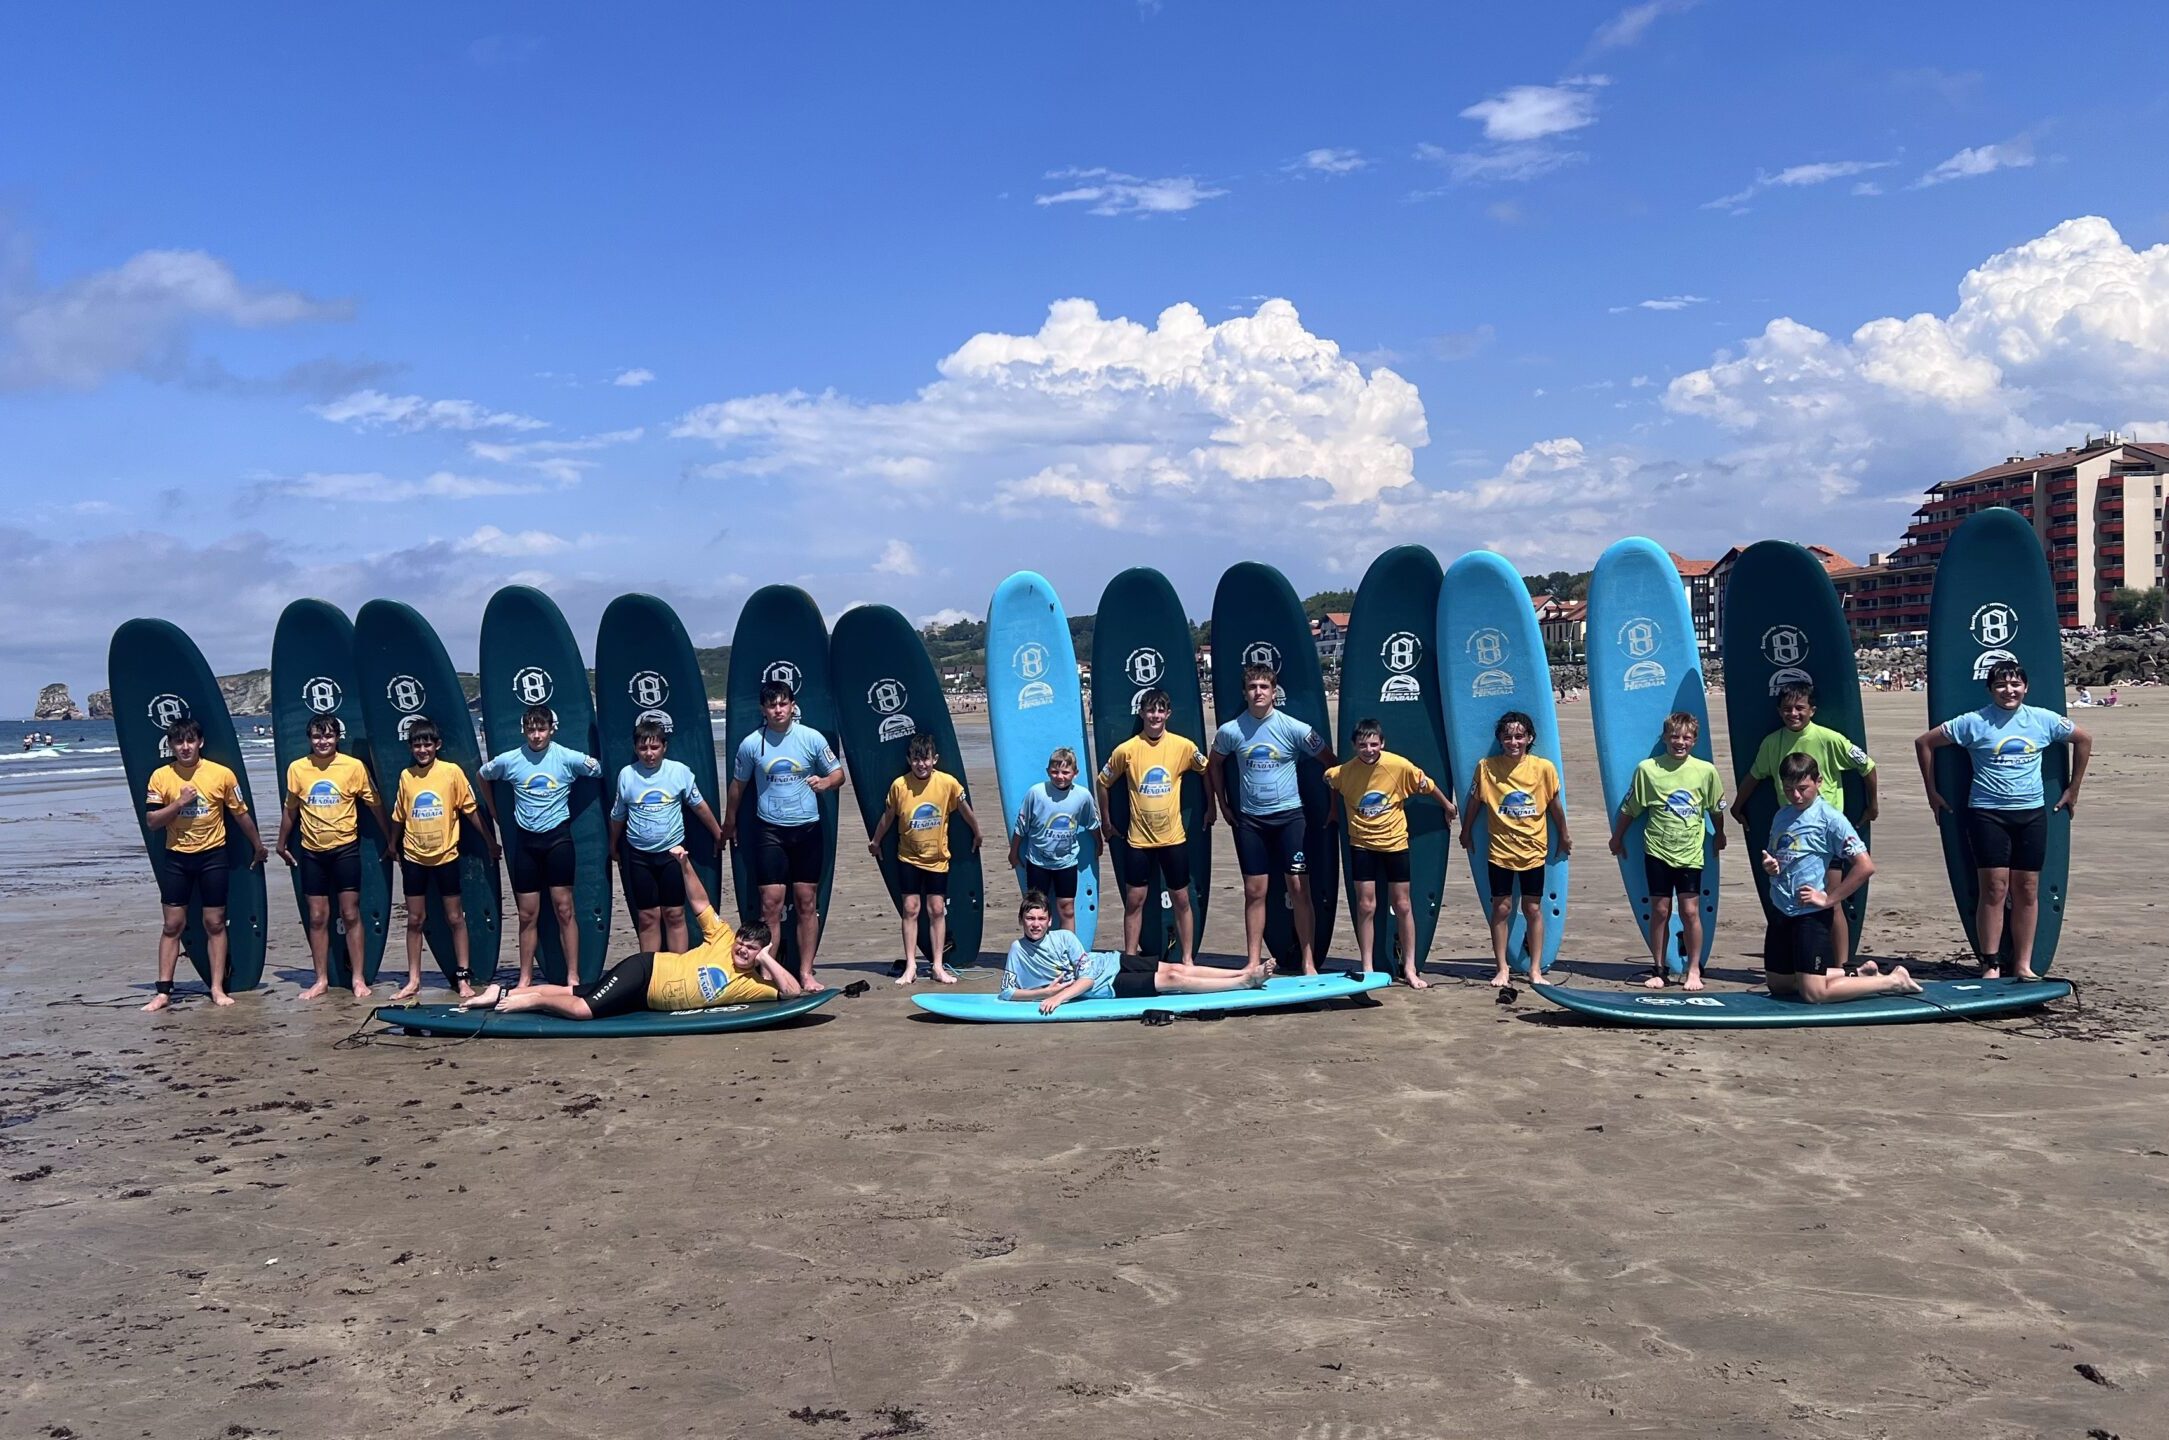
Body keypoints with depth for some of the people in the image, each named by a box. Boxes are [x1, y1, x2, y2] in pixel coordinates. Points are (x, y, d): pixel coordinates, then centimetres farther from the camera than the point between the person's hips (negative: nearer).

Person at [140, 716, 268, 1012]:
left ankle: (218, 989, 10)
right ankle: (164, 991, 7)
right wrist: (179, 802, -18)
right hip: (176, 858, 1)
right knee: (172, 925, 3)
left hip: (213, 856, -1)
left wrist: (258, 846, 14)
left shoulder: (222, 774, -5)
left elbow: (241, 814, 6)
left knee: (215, 924, 4)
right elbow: (151, 821, -5)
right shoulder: (161, 777, -3)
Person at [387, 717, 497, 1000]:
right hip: (414, 858, 2)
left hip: (445, 856, -2)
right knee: (415, 920, 8)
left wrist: (490, 842, 1)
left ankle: (464, 978, 13)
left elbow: (470, 810, -2)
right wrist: (393, 847, 19)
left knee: (455, 918, 5)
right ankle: (413, 981, 15)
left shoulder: (452, 772, -8)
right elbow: (399, 817, 12)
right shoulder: (406, 776, 1)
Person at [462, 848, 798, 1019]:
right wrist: (685, 865, -8)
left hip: (647, 999, 4)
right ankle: (517, 997, -1)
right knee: (581, 1006, -22)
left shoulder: (754, 984, 3)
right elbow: (700, 904, 1)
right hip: (645, 970, -4)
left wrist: (768, 960, -10)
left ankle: (504, 995, 8)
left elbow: (792, 990, -5)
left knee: (580, 1008, -3)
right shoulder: (723, 939, -3)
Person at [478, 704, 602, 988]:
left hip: (558, 837, -2)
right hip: (525, 840, 2)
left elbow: (599, 771, 5)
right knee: (527, 915, 7)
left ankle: (573, 976, 0)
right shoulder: (509, 760, -2)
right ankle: (525, 978, 16)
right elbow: (482, 775, 17)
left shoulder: (568, 758, -8)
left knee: (564, 908, -3)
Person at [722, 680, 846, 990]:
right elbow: (738, 786, 11)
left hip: (807, 829, 1)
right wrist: (728, 827, 19)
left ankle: (806, 973, 13)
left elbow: (838, 773, 5)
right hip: (770, 832, -1)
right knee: (771, 904, -4)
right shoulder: (751, 744, -2)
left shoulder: (812, 738, -3)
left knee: (807, 903, 5)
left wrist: (824, 782, -18)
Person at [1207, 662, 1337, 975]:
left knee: (1299, 888, -4)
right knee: (1254, 891, 5)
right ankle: (1253, 964, 12)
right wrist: (1223, 804, 14)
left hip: (1289, 816, -2)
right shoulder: (1230, 731, -3)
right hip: (1250, 820, 2)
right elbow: (1214, 765, 16)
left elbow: (1332, 762, 1)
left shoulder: (1294, 728, -9)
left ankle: (1309, 963, 3)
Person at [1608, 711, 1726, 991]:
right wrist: (1617, 838, 12)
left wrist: (1719, 836, 23)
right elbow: (1629, 808, 5)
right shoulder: (1647, 768, -5)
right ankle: (1657, 969, 16)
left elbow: (1716, 809, 12)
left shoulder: (1706, 771, -4)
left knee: (1690, 911, -1)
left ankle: (1694, 969, 11)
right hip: (1657, 851, 0)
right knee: (1660, 911, 5)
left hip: (1690, 852, 0)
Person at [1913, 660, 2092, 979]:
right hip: (1987, 813, -3)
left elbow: (2083, 740, 20)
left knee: (2027, 890, 5)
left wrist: (2073, 790, 19)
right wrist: (1932, 793, 3)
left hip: (2031, 813, 3)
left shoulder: (2044, 720, 4)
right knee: (1994, 889, -6)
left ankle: (2023, 964, 13)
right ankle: (1990, 965, 1)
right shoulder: (1974, 722, -5)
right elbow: (1924, 743, 1)